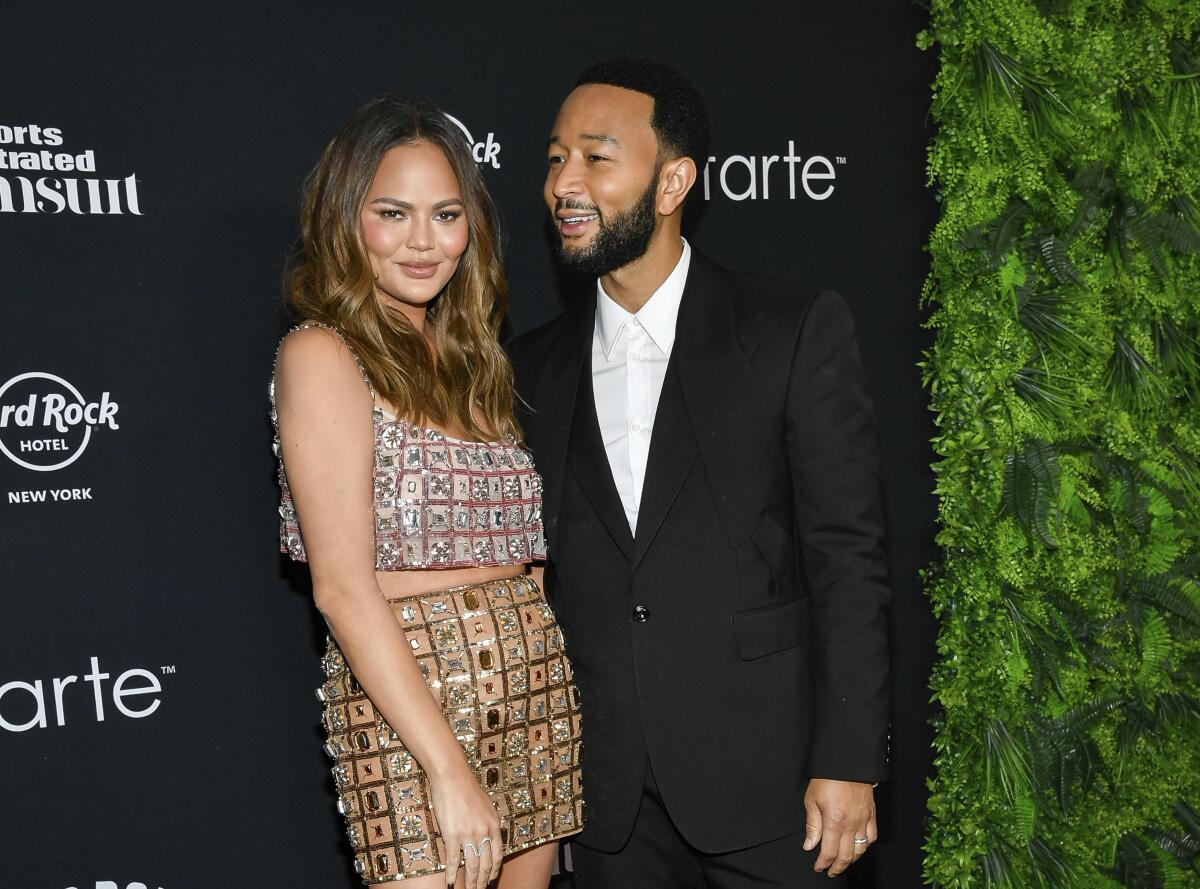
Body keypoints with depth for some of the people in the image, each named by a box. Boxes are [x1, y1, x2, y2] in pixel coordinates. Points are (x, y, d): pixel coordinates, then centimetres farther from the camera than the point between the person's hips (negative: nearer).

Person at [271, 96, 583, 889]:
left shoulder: (469, 356, 13)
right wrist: (451, 770, -18)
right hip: (405, 690, -6)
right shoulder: (323, 356, -8)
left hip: (535, 677, 7)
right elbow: (344, 589, -15)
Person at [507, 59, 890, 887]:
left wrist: (848, 760, -11)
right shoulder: (535, 367, 7)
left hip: (760, 779, -3)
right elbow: (536, 576, 10)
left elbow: (849, 558, -8)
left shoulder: (800, 330, -5)